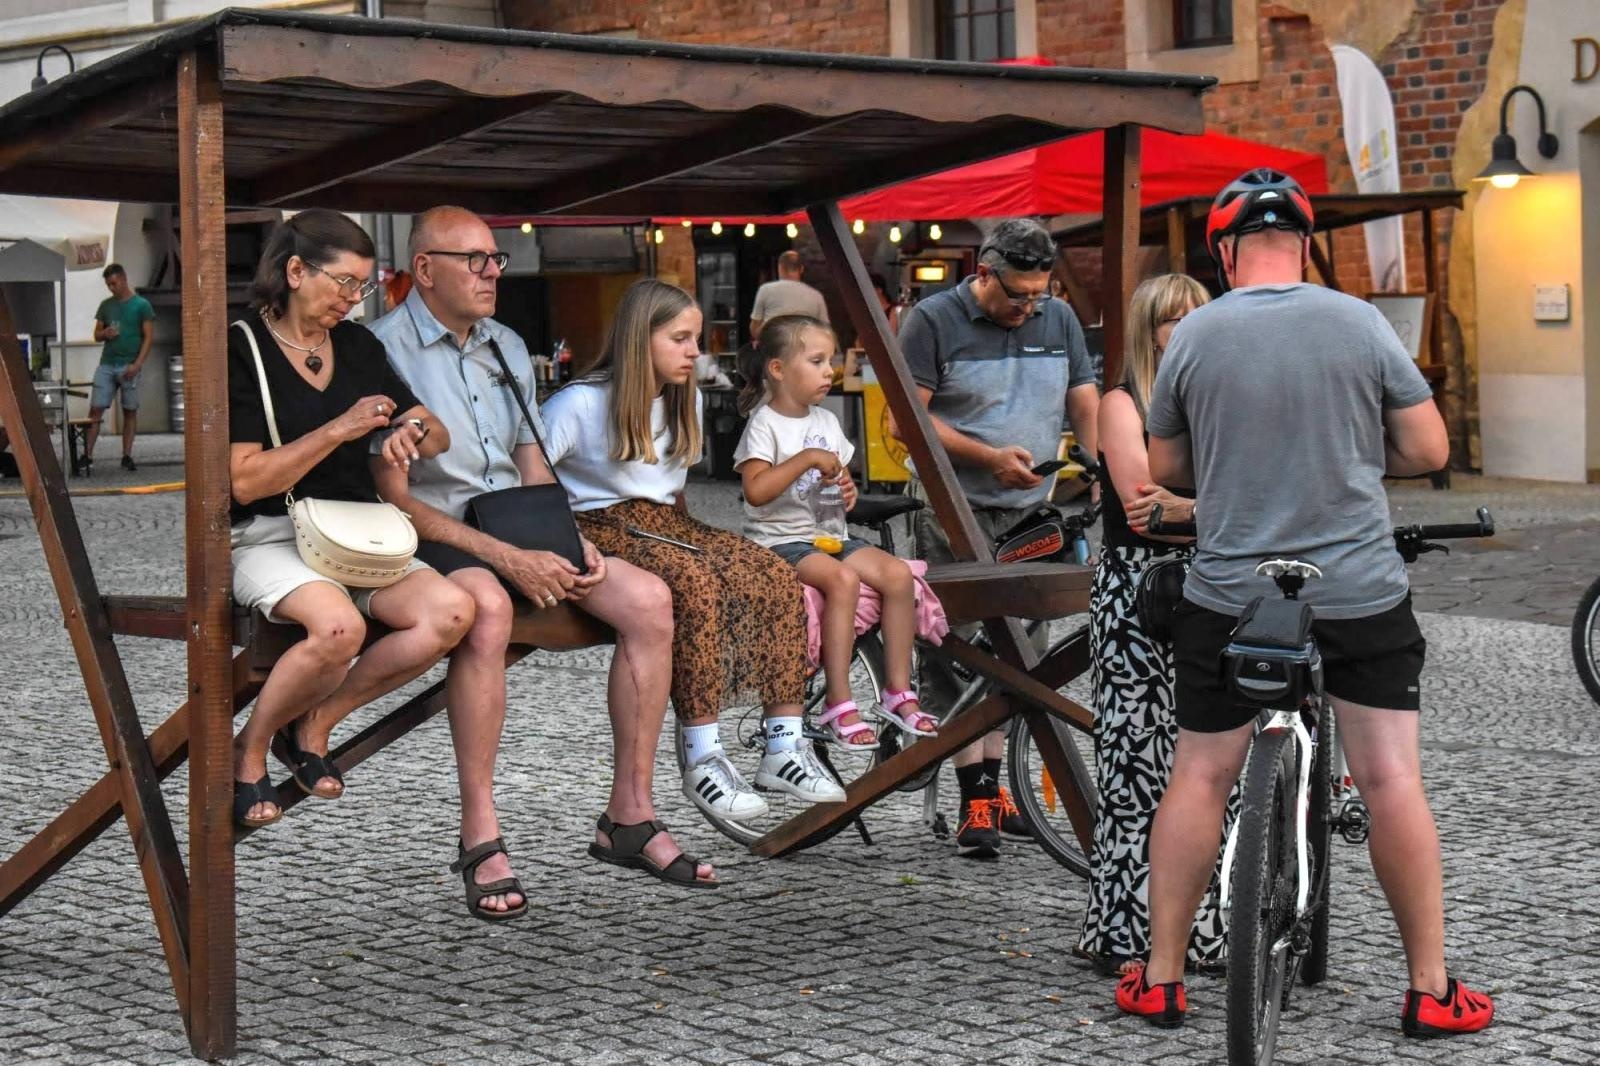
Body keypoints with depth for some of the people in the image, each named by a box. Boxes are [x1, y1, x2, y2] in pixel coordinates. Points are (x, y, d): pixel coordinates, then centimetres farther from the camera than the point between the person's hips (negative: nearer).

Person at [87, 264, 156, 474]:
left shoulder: (142, 305, 1)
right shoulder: (106, 305, 13)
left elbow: (148, 337, -2)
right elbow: (97, 335, 18)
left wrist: (137, 364, -12)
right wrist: (105, 333, -7)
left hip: (129, 366, -3)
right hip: (106, 364, 3)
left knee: (130, 411, 3)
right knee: (95, 410, -5)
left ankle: (127, 456, 9)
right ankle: (87, 456, -6)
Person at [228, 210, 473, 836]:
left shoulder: (357, 345, 14)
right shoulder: (241, 349, -5)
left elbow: (439, 438, 16)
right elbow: (244, 482, -13)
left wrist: (413, 431, -9)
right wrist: (338, 430, -18)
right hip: (269, 538, -6)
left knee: (452, 612, -23)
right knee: (339, 625, -37)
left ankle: (314, 724, -5)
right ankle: (249, 750, -8)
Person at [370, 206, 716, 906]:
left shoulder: (507, 348, 17)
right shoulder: (384, 350, -8)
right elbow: (394, 496, -14)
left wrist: (574, 546, 0)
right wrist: (507, 558, -20)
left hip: (517, 533, 7)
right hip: (429, 536, -7)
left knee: (648, 599, -14)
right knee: (486, 605, -40)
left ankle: (629, 815, -8)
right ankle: (480, 835, -32)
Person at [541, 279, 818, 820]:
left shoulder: (685, 400, 15)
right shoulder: (580, 403, -8)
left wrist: (683, 527, 11)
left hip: (666, 522, 7)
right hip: (603, 528, -7)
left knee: (777, 578, -19)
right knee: (694, 582, -37)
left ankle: (785, 747, -20)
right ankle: (701, 760, -33)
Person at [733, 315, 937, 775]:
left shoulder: (826, 422, 14)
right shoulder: (765, 424, -9)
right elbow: (756, 491, -22)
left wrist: (846, 490, 2)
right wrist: (806, 458, -22)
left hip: (825, 534, 7)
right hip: (778, 540, -7)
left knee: (897, 573, -15)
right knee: (842, 578, -33)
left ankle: (898, 693, -9)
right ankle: (838, 703, -27)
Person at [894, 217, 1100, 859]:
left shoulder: (1059, 320, 10)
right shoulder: (933, 322, -5)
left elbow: (1086, 406, 12)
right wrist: (989, 457, -18)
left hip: (1033, 513, 5)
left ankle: (992, 781, 17)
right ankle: (975, 801, -8)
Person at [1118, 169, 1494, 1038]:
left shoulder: (1193, 337, -3)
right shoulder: (1360, 324, -5)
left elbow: (1165, 469, 6)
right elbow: (1429, 450, -1)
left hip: (1228, 598, 1)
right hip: (1361, 595, -1)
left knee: (1199, 777, 10)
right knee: (1391, 779, 5)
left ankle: (1161, 980, 15)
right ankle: (1431, 990, 11)